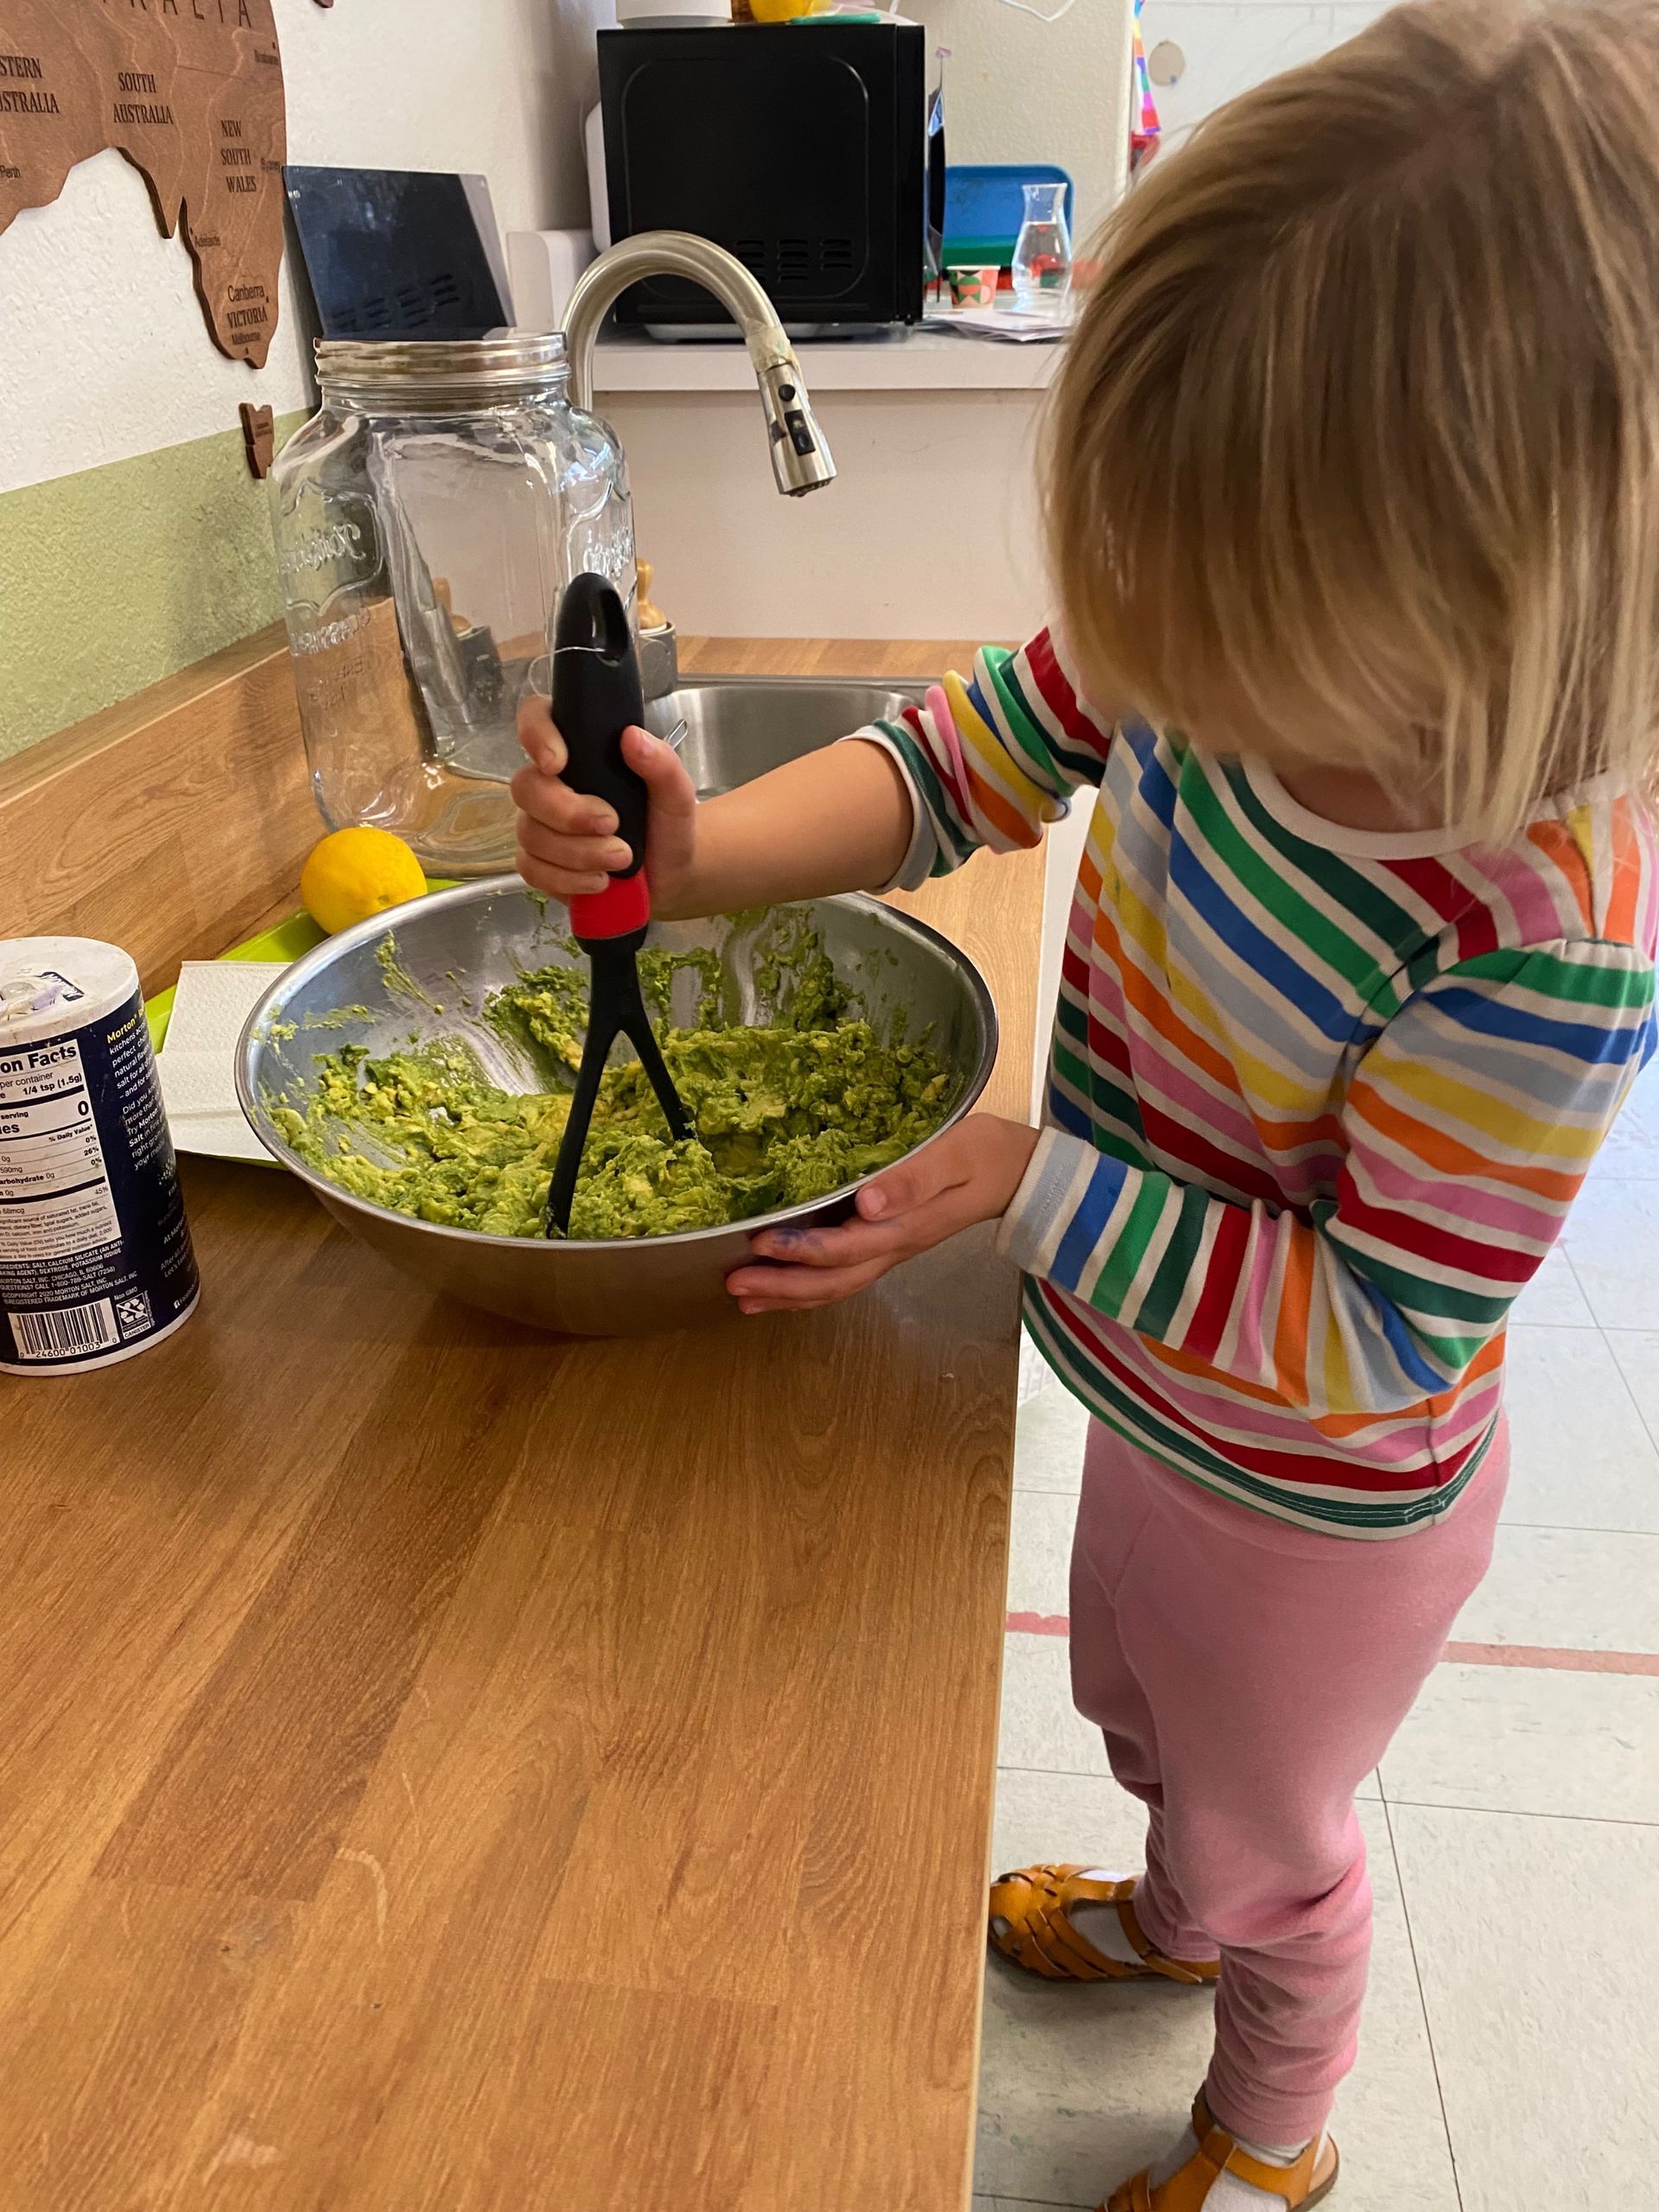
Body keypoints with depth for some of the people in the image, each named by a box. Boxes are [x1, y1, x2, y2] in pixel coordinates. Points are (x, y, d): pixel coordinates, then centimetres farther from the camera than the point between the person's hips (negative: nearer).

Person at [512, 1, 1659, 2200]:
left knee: (1264, 1837, 25)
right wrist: (697, 850, -25)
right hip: (1162, 1403, 6)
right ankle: (1176, 1914, 71)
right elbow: (972, 754, -9)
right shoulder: (1223, 654, -22)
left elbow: (1370, 1334, -30)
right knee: (1144, 1710, 34)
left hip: (1315, 1502, -6)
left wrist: (1028, 1175, -33)